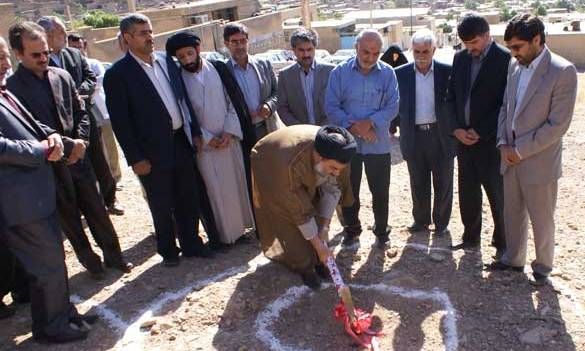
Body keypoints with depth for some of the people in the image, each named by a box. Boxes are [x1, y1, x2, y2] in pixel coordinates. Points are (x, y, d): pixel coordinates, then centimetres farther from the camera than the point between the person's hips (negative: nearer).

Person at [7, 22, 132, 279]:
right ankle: (90, 261, 29)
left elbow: (80, 113, 8)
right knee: (69, 218, 12)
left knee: (97, 209, 11)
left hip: (77, 157, 4)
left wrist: (79, 143, -7)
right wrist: (69, 145, -16)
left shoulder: (62, 76, 2)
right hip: (50, 165, -3)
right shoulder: (12, 87, -12)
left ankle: (113, 255, 28)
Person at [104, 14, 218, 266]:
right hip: (153, 152, -5)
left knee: (189, 199, 14)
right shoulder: (117, 74, -10)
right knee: (162, 206, 10)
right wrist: (135, 158, -12)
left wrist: (195, 131, 9)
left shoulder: (166, 61, 7)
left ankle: (191, 244, 32)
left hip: (181, 142, 5)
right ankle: (168, 251, 29)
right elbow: (119, 121, -11)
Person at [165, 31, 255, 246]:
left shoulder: (217, 69, -1)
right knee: (215, 191, 3)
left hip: (229, 139, 2)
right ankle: (223, 235, 17)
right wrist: (207, 139, -8)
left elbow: (232, 101, 1)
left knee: (236, 184, 9)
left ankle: (239, 227, 26)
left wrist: (229, 132, -9)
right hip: (204, 146, -2)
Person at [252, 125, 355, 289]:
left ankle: (315, 259, 18)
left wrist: (324, 226, -20)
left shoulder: (336, 153, -32)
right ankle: (304, 266, 10)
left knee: (317, 216, -1)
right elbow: (299, 209, -34)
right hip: (270, 168, -4)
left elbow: (333, 187, -16)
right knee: (289, 221, -8)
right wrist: (318, 244, -26)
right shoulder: (289, 162, -45)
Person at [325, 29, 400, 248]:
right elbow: (331, 107, -8)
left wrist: (370, 122, -21)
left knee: (380, 191, 8)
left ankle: (381, 231, 28)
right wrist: (353, 126, -18)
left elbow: (392, 107, -7)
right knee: (349, 190, 13)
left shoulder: (387, 73, -4)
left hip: (378, 144, 0)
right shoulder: (340, 72, -5)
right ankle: (351, 229, 32)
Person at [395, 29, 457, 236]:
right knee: (418, 183, 13)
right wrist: (400, 127, -2)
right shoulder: (401, 74, -1)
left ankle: (441, 222, 25)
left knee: (443, 183, 9)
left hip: (441, 135, -1)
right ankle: (421, 220, 29)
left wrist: (455, 129, -4)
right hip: (414, 136, 1)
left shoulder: (447, 72, -4)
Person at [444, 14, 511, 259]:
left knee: (497, 195, 6)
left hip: (491, 141, -5)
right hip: (464, 139, 5)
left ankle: (503, 243, 21)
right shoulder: (460, 58, 7)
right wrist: (457, 128, -3)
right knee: (467, 193, 12)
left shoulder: (505, 59, -10)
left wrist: (480, 132, -12)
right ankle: (471, 238, 28)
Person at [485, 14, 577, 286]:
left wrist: (521, 151, -15)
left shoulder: (563, 71, -16)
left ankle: (542, 267, 30)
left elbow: (558, 124, -18)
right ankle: (513, 259, 36)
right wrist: (503, 143, -1)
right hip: (511, 158, 6)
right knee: (512, 213, 18)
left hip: (539, 161, -5)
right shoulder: (515, 65, 4)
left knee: (541, 219, 11)